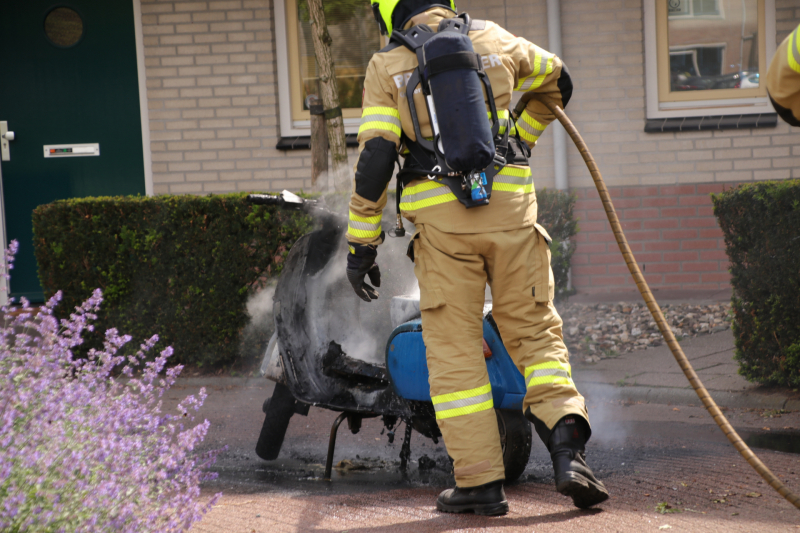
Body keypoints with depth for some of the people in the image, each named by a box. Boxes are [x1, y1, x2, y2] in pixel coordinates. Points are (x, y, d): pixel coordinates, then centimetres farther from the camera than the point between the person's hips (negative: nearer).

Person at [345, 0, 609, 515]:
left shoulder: (388, 66, 3)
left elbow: (374, 157, -5)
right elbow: (556, 82, 29)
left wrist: (362, 242, 0)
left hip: (442, 220, -2)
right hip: (511, 208, 2)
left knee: (455, 348, 5)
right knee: (537, 332, 10)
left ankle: (480, 480, 3)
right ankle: (568, 449, -8)